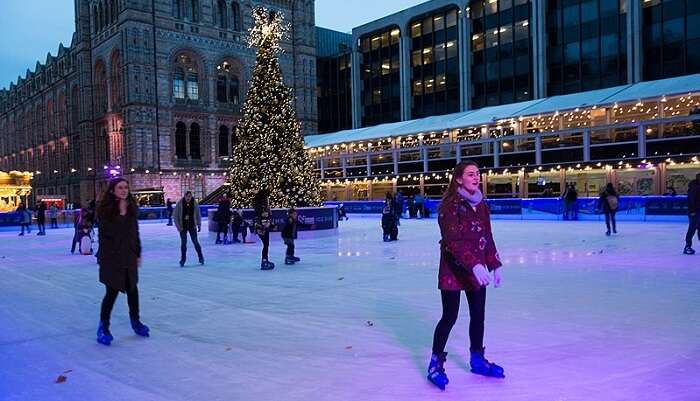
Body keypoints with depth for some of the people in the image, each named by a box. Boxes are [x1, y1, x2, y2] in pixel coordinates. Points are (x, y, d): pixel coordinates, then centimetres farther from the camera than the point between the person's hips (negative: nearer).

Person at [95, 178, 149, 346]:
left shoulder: (131, 207, 4)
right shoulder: (105, 209, -10)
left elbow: (135, 232, 8)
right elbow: (108, 232, -18)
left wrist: (138, 254, 9)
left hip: (129, 256, 5)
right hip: (111, 257, -5)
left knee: (132, 289, 14)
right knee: (112, 291, -2)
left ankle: (135, 321, 32)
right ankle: (103, 327, 14)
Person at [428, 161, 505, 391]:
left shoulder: (481, 205, 7)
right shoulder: (450, 205, -15)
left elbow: (487, 238, 13)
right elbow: (452, 241, -24)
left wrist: (495, 266, 9)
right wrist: (474, 265, -32)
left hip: (477, 269, 7)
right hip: (454, 270, -7)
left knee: (478, 316, 14)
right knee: (450, 317, -3)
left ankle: (477, 359, 32)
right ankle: (435, 364, 12)